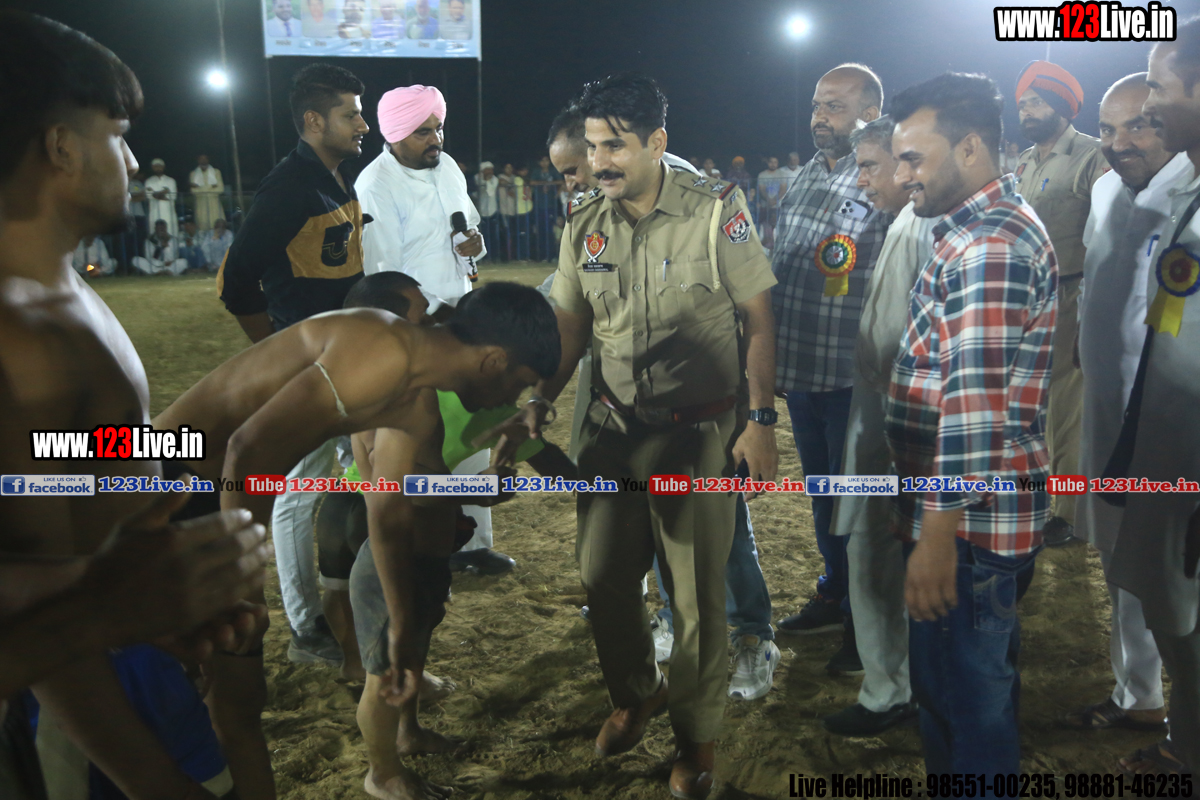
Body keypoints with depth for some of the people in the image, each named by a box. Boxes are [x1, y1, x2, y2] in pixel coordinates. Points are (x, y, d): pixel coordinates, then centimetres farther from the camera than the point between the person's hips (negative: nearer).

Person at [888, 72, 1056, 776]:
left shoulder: (988, 247, -20)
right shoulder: (991, 224, 14)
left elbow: (975, 408, -27)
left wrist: (938, 534, -24)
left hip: (969, 519, -10)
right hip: (994, 513, 10)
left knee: (961, 698, 3)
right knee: (986, 677, 24)